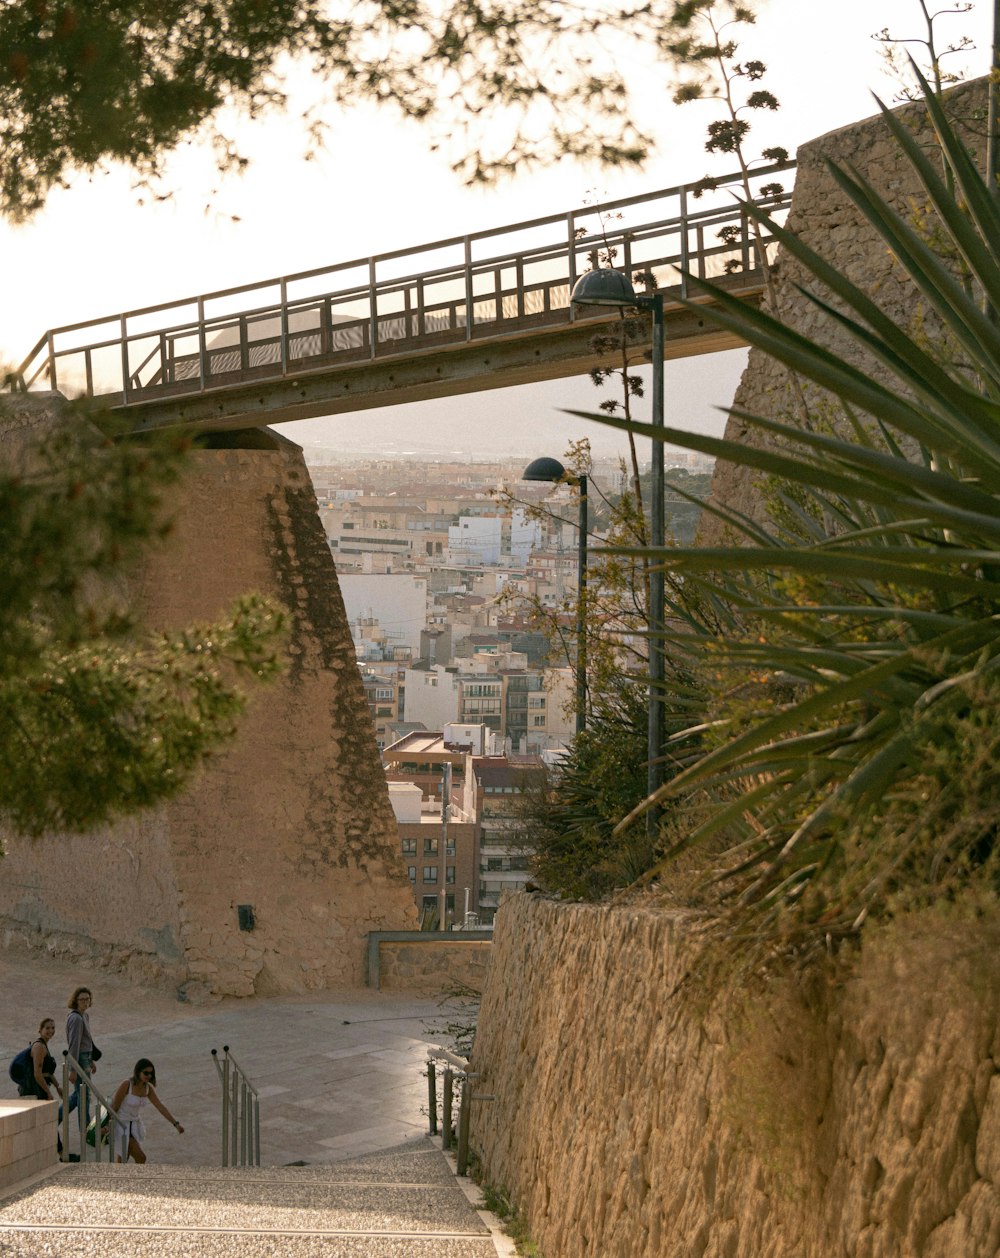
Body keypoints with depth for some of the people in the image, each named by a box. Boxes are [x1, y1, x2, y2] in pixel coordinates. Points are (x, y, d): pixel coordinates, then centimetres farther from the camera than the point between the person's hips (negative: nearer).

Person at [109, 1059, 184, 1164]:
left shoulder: (148, 1088, -2)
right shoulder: (126, 1085, -21)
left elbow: (161, 1107, -1)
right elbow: (114, 1107, -16)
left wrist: (176, 1124, -7)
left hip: (135, 1126, 7)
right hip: (122, 1125, -7)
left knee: (123, 1161, 15)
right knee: (141, 1158, -14)